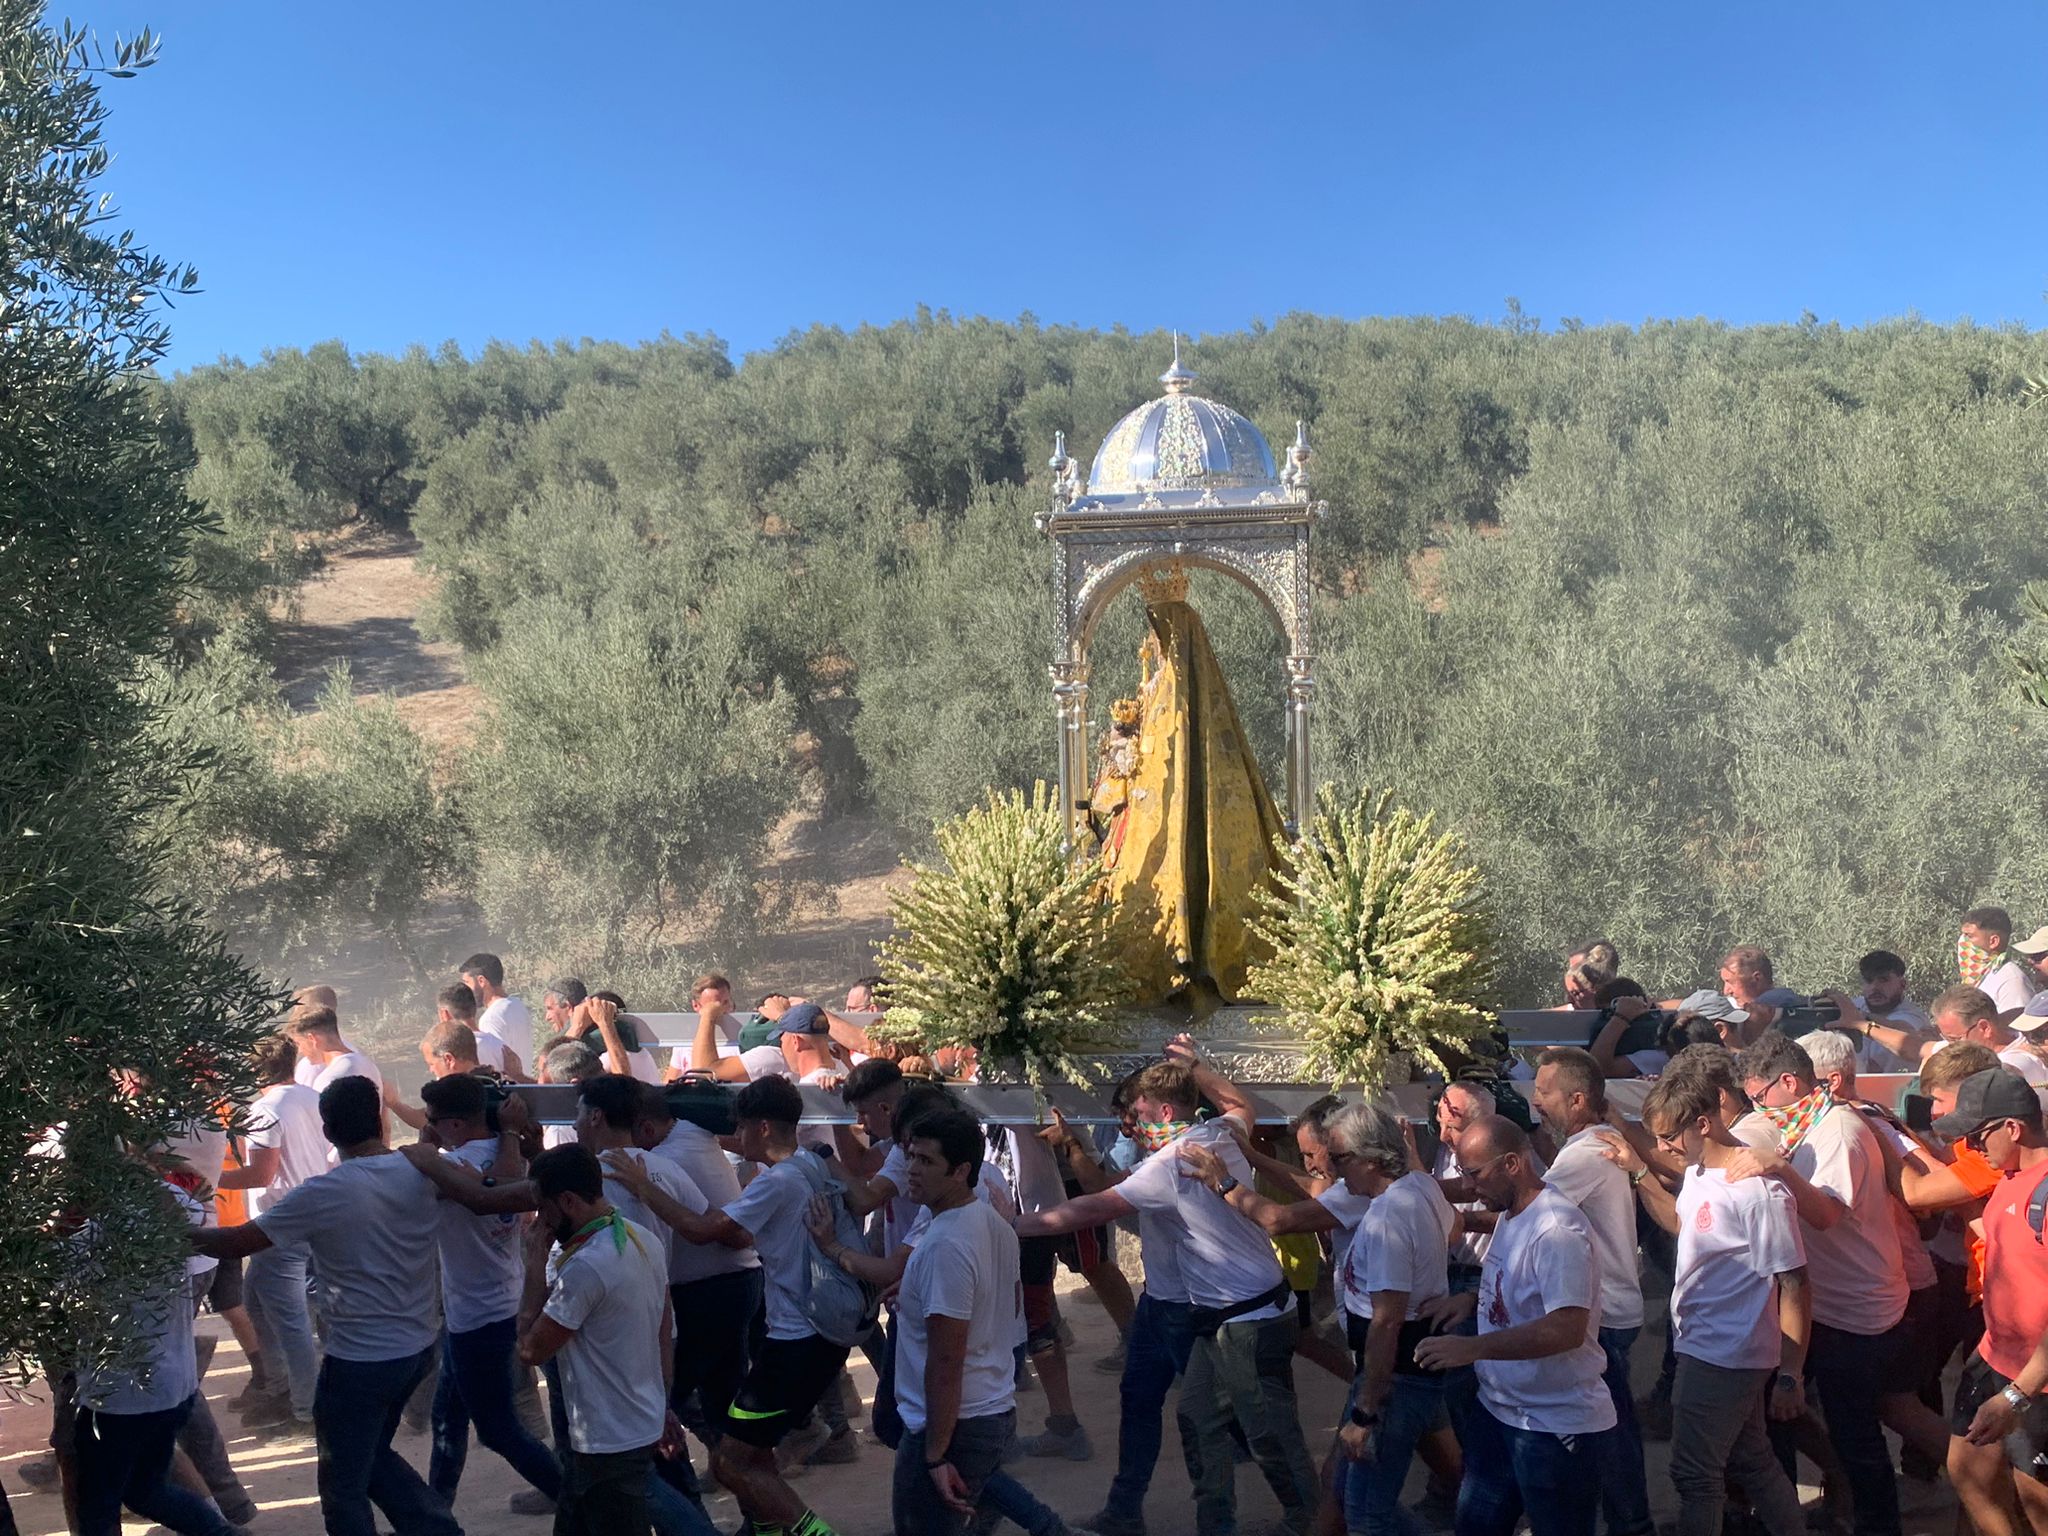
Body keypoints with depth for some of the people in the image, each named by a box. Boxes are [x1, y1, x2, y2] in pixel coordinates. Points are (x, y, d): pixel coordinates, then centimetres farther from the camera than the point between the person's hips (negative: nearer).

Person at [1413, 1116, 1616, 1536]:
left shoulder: (1557, 1230, -24)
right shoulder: (1510, 1215, 7)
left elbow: (1568, 1328, -30)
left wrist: (1472, 1348, -31)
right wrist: (1473, 1298, 3)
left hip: (1556, 1426, -9)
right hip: (1500, 1409, 9)